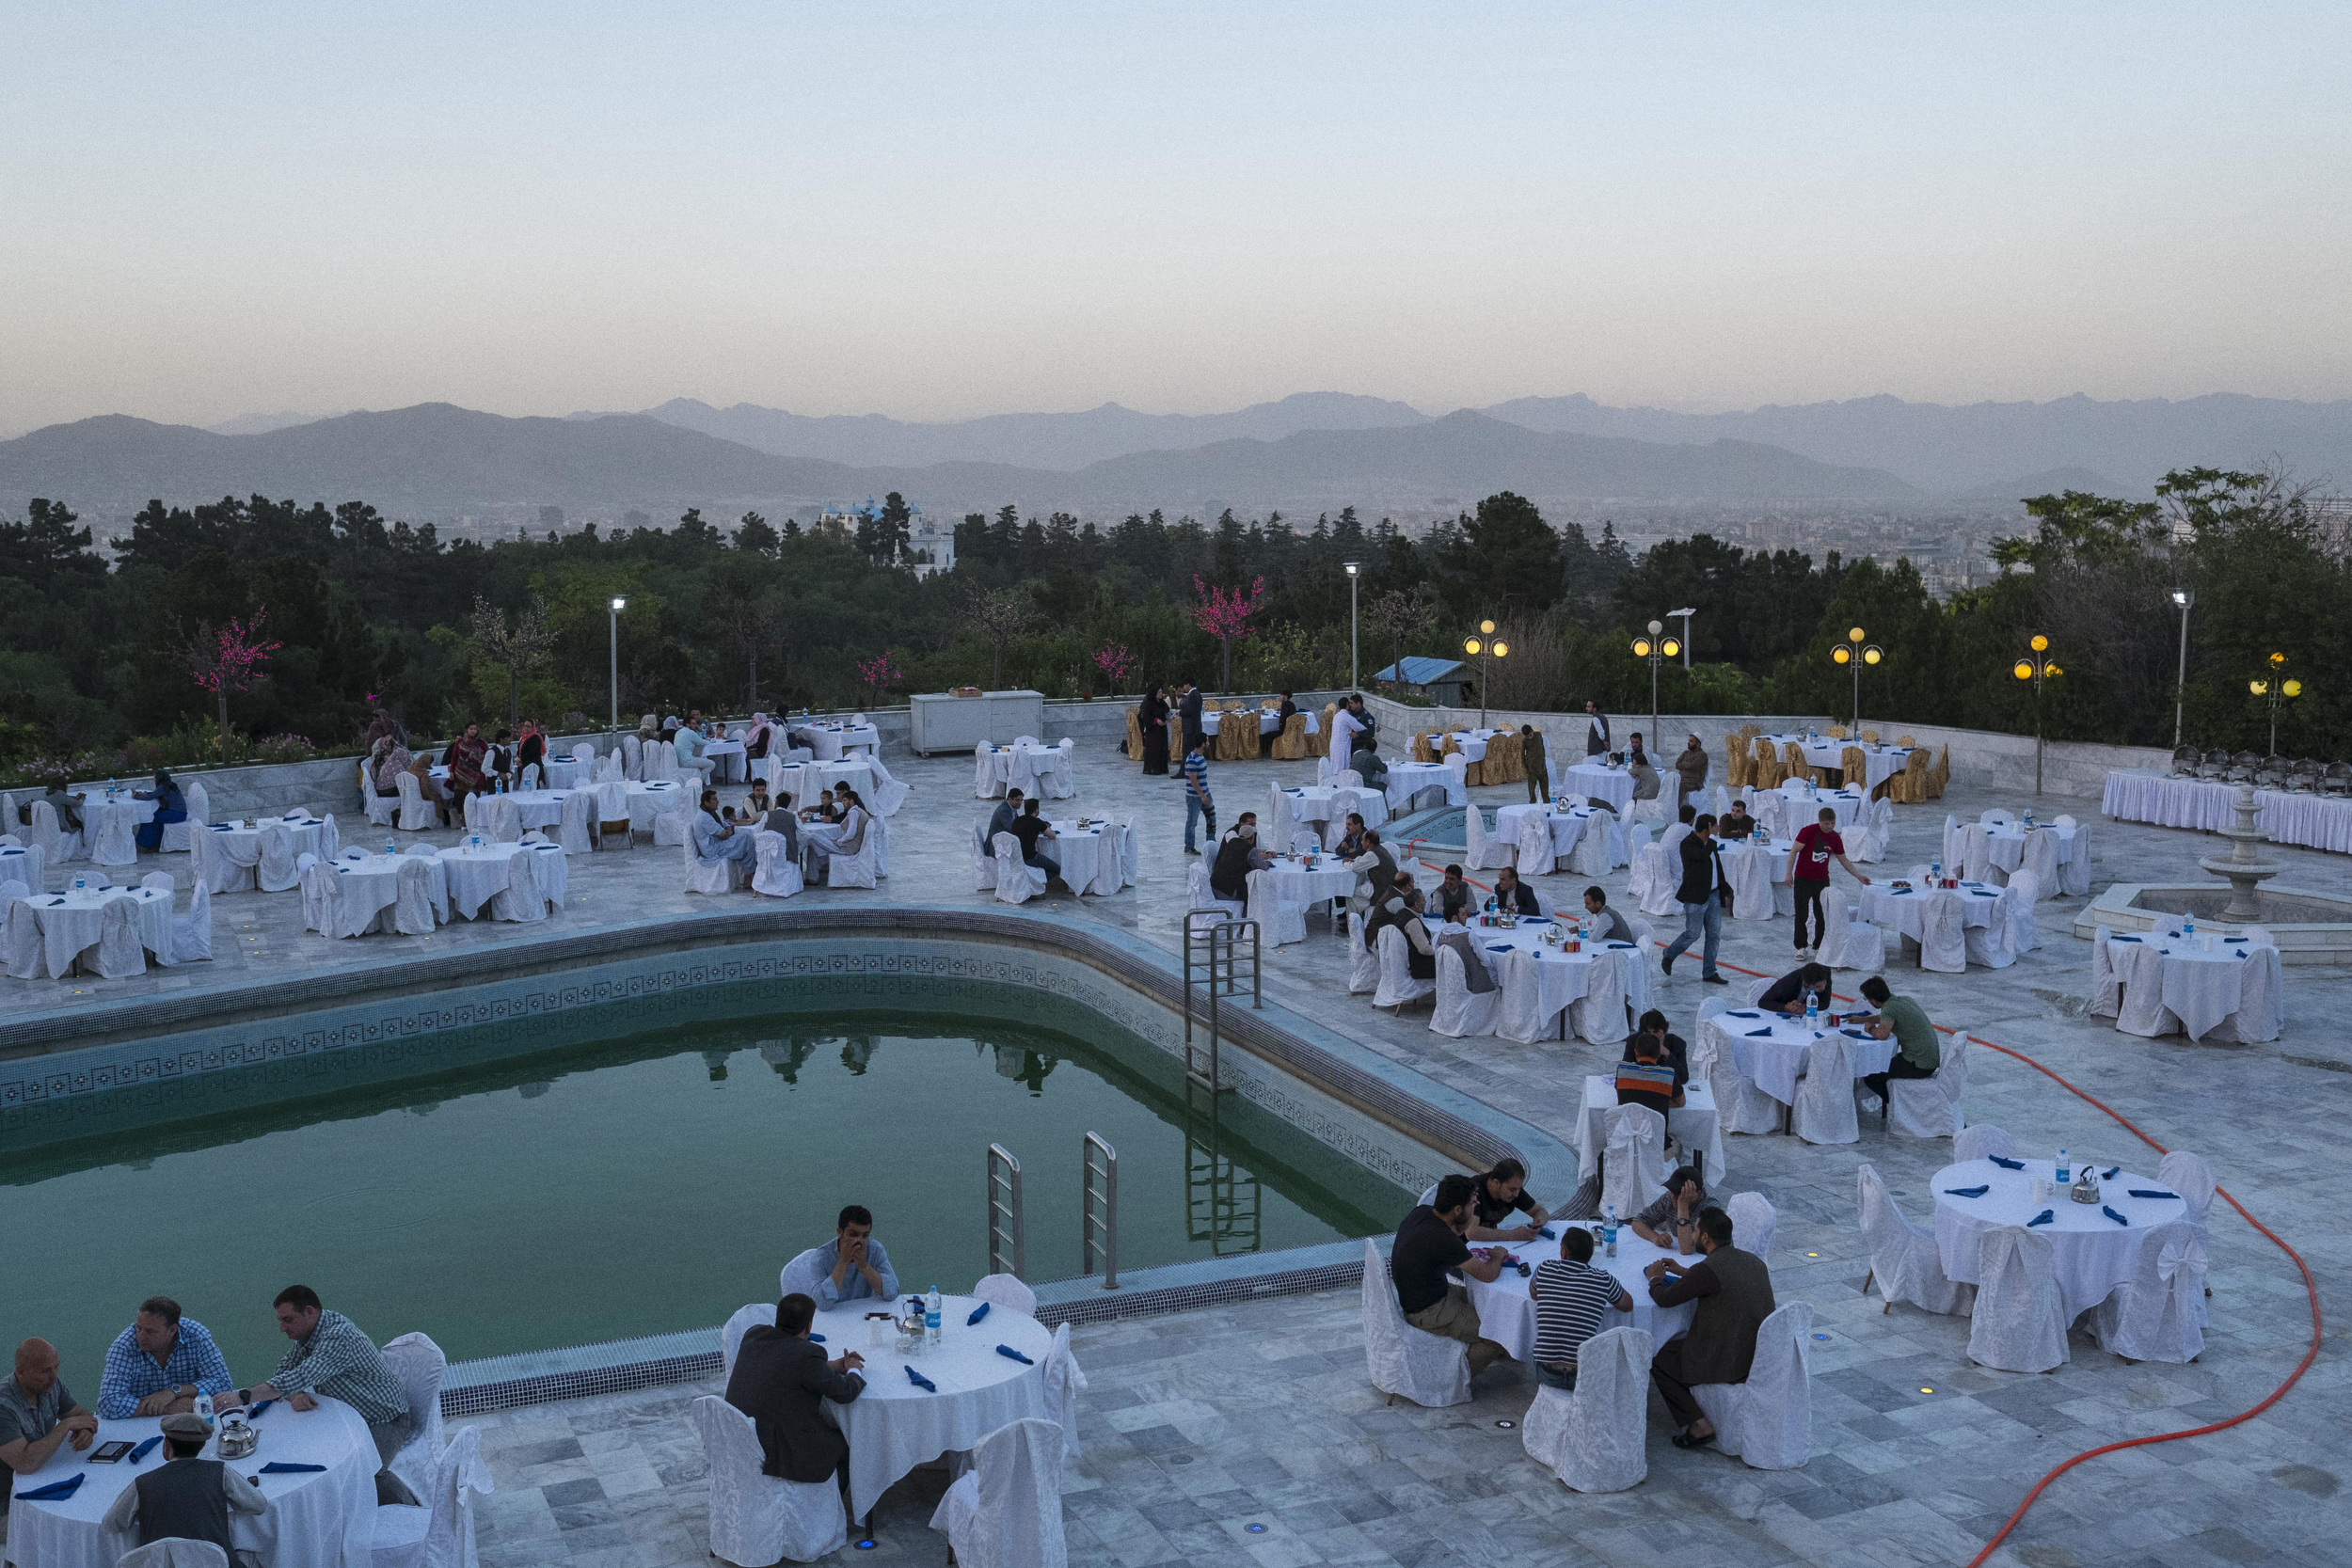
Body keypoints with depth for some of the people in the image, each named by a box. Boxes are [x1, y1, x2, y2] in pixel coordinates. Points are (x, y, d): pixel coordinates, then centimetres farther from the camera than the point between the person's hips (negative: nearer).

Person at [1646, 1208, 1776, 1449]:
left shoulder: (1707, 1269, -21)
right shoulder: (1753, 1261, 4)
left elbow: (1665, 1299, -12)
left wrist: (1655, 1279, 10)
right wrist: (1683, 1272, 26)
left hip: (1730, 1366, -8)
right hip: (1762, 1357, 8)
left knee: (1661, 1361, 15)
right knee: (1677, 1345, 29)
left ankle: (1698, 1424, 6)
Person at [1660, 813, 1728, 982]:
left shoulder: (1709, 842, 9)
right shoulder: (1687, 844, -16)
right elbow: (1703, 856, -35)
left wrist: (1723, 890, 21)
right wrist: (1712, 838, -24)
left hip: (1713, 895, 8)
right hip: (1695, 897, -8)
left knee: (1714, 934, 6)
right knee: (1692, 934, -2)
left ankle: (1709, 973, 12)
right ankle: (1669, 956, 24)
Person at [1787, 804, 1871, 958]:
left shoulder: (1835, 838, 4)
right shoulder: (1808, 831, -11)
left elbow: (1844, 860, 15)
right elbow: (1794, 852, -9)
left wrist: (1859, 876, 11)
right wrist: (1789, 873, -15)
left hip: (1822, 880, 4)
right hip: (1803, 879, -4)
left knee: (1821, 915, 3)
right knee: (1801, 915, -4)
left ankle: (1817, 946, 15)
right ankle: (1801, 947, 7)